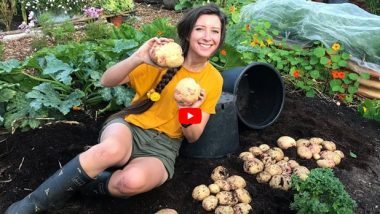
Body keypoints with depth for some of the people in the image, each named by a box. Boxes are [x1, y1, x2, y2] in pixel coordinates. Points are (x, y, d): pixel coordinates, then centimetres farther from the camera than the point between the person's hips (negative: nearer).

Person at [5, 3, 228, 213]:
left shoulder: (214, 80, 0)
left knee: (133, 180, -36)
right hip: (130, 125, 0)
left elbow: (193, 137, 1)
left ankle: (75, 185, -7)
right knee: (112, 149, -39)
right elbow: (107, 81, -9)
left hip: (163, 145, 1)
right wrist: (137, 58, -27)